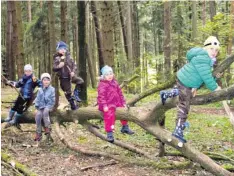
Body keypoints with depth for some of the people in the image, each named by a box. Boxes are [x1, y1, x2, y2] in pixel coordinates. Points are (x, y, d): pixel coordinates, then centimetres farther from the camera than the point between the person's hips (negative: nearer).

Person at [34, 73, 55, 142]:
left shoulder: (52, 89, 0)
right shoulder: (40, 90, 8)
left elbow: (53, 100, -3)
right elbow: (37, 100, 11)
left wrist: (47, 107, -12)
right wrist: (37, 106, -4)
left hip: (48, 107, -2)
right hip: (41, 107, 3)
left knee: (45, 111, -37)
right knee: (38, 115, -26)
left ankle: (47, 127, -26)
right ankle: (38, 133, -16)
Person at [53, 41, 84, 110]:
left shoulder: (68, 57, 2)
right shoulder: (57, 58, -8)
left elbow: (74, 65, 7)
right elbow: (54, 69, -11)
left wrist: (73, 72, -11)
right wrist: (58, 66, -32)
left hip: (70, 76, 3)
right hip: (63, 78, -3)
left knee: (80, 81, -21)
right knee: (68, 92, 3)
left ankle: (75, 94, -5)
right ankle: (73, 105, 19)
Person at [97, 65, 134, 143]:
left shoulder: (115, 82, 14)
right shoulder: (102, 84, -10)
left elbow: (120, 93, 18)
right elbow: (101, 95, -18)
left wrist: (123, 102, 15)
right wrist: (104, 105, -27)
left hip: (116, 103, 8)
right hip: (107, 104, -8)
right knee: (109, 114, -29)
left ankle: (125, 127, 35)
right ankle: (109, 133, -25)